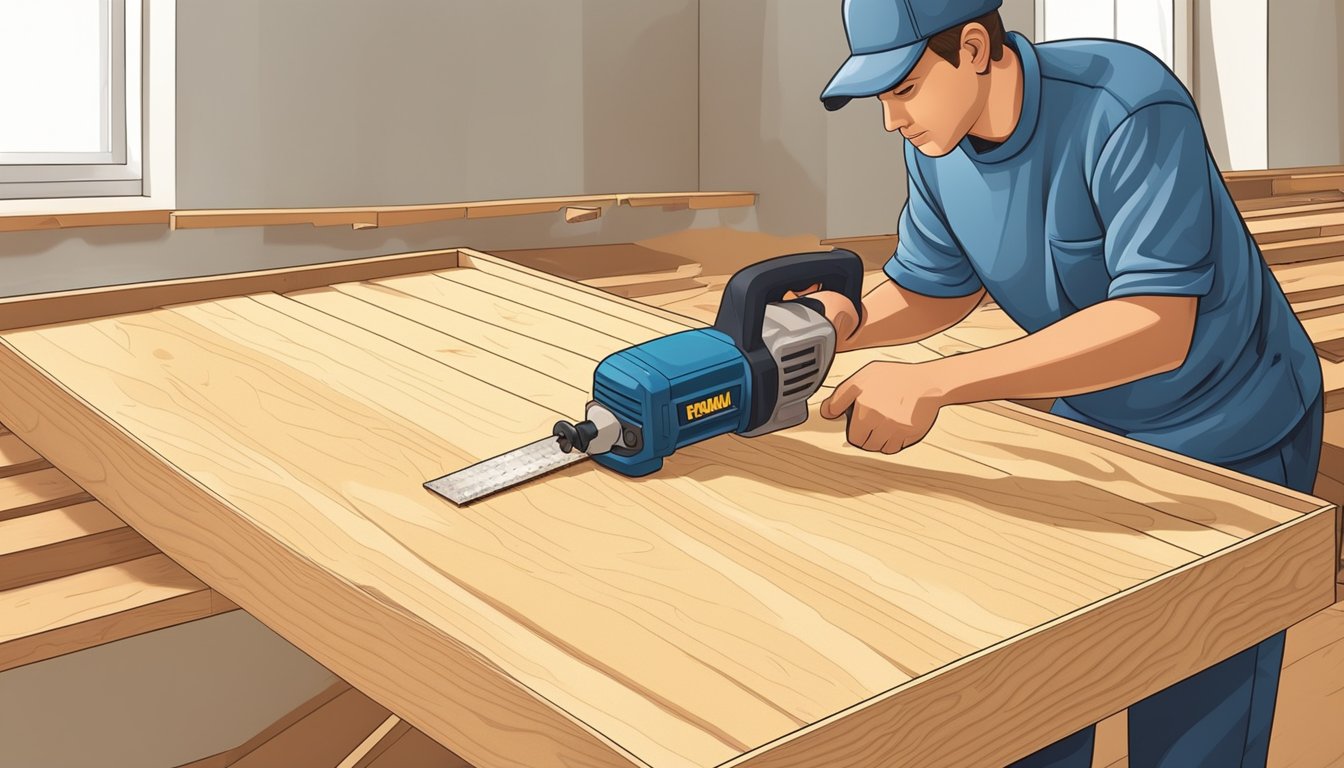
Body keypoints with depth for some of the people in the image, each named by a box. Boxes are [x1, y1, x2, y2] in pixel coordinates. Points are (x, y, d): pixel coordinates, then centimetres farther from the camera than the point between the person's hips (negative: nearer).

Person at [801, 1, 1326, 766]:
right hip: (1093, 420, 6)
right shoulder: (936, 148, -11)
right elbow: (934, 290, 2)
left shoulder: (1130, 109, -32)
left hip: (1234, 435, -6)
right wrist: (850, 321, -22)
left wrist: (933, 384, -46)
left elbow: (1158, 329, -40)